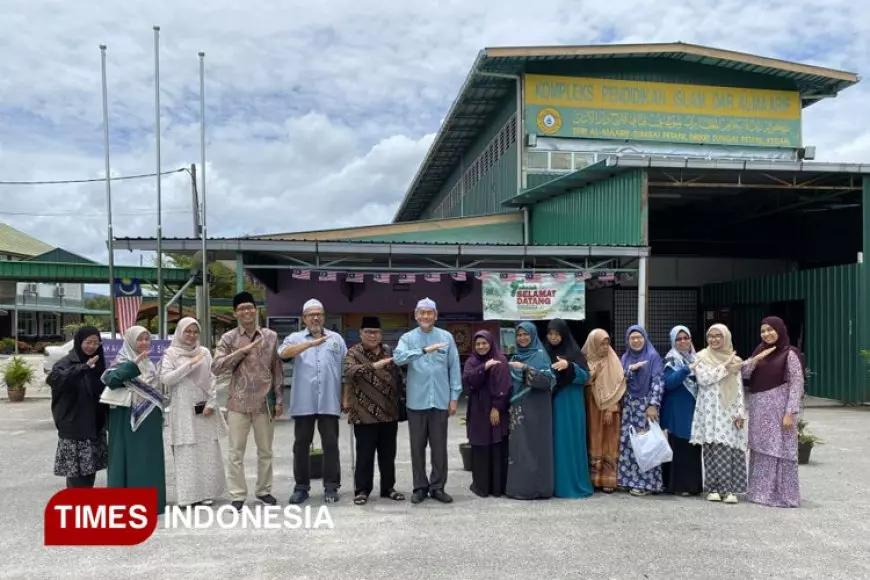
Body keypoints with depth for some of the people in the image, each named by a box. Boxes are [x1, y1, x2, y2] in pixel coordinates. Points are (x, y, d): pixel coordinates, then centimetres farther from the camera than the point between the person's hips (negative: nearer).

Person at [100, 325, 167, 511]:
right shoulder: (122, 360, -7)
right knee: (130, 458, -5)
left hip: (149, 419, 8)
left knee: (149, 459, 10)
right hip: (129, 418, -7)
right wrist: (134, 363, -36)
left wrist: (158, 415, 19)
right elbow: (110, 379, -27)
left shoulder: (149, 363, 14)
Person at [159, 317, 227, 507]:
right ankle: (189, 494, 5)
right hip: (183, 409, -3)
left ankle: (206, 492, 14)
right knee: (186, 453, -1)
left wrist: (211, 403, -4)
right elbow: (165, 379, -12)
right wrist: (189, 364, -16)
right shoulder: (171, 354, 0)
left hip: (204, 408, 3)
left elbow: (212, 379, 6)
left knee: (208, 451, 5)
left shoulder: (204, 352, 8)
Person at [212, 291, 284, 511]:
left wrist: (279, 399, 3)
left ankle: (264, 490, 27)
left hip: (265, 402, 1)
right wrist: (241, 351, -16)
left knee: (265, 450, 12)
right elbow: (215, 367, -9)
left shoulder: (271, 336, 3)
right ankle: (237, 496, 13)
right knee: (236, 452, 3)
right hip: (238, 403, -1)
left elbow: (278, 370, 6)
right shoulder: (229, 338, -1)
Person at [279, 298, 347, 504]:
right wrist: (311, 343, -27)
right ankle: (301, 487, 17)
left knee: (331, 445, 4)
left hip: (329, 402, 1)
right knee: (301, 445, 6)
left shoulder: (336, 338, 11)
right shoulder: (295, 338, 6)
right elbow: (284, 353, -17)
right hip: (303, 403, 0)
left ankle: (331, 487, 13)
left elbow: (346, 368, 12)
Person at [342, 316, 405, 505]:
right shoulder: (354, 352, -4)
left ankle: (388, 487, 25)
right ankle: (362, 490, 15)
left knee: (388, 454, 13)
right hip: (365, 414, -4)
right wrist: (373, 365, -36)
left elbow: (399, 376, 18)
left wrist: (400, 396, 8)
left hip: (389, 413, 4)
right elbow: (349, 372, -25)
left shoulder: (389, 352, 9)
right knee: (365, 454, 2)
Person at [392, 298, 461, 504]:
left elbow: (454, 367, 4)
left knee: (439, 446, 7)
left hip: (440, 400, 1)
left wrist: (454, 396, 0)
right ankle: (420, 487, 19)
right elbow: (398, 357, -19)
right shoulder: (408, 338, 1)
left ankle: (437, 486, 18)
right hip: (416, 401, 0)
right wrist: (424, 350, -29)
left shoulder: (446, 337, 4)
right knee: (418, 446, 7)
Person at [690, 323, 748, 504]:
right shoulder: (701, 357, 5)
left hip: (729, 410, 2)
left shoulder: (734, 359, 13)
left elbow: (739, 388, 10)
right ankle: (713, 488, 2)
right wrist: (724, 367, -9)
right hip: (710, 409, -2)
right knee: (713, 448, -5)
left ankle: (727, 489, 0)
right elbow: (703, 379, -11)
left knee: (730, 447, -5)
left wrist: (740, 412, 1)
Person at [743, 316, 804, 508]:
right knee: (760, 449, 10)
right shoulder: (760, 351, 12)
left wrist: (790, 412, -17)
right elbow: (744, 374, 7)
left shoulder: (789, 354, -7)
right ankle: (761, 491, 19)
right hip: (759, 409, 6)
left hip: (778, 408, -6)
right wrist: (755, 359, -9)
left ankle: (782, 494, 7)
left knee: (779, 449, -1)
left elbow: (797, 384, -11)